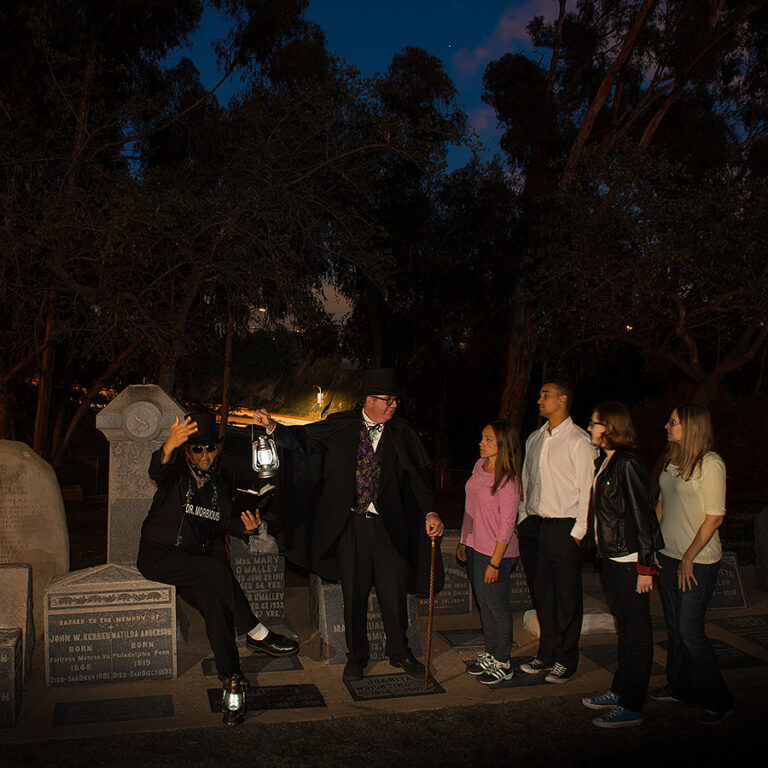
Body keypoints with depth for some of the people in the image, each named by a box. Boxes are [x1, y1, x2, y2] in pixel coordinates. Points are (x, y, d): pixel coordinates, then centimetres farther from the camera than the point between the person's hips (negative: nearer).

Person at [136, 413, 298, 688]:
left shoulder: (216, 485, 15)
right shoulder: (177, 472, -3)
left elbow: (230, 520, 7)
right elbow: (157, 470, -27)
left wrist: (247, 526, -18)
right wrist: (170, 445, -50)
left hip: (192, 559, 5)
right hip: (157, 556, -5)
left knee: (215, 599, -22)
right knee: (217, 570, -28)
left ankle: (229, 670, -14)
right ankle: (255, 633, -17)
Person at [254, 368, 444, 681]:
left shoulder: (400, 432, -1)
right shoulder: (342, 426, 0)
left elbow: (418, 475, -6)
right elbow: (303, 439, 3)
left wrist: (430, 512, -19)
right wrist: (273, 427, -14)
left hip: (388, 524, 0)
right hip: (350, 523, 0)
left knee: (394, 591, 9)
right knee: (354, 593, 9)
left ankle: (399, 652, 31)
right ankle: (356, 656, 28)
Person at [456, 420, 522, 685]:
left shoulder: (508, 481, -19)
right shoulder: (480, 465, 4)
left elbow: (506, 526, -18)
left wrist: (494, 563, -18)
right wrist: (463, 541, 16)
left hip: (496, 553, -8)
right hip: (474, 548, 8)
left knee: (497, 607, 5)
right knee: (484, 604, 17)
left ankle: (503, 664, 20)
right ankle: (490, 655, 32)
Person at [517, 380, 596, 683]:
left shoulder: (579, 441, -8)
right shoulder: (534, 439, 13)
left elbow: (587, 490, -9)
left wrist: (577, 532, -12)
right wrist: (523, 519, 12)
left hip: (563, 527, -6)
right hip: (534, 524, 6)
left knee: (567, 597, 2)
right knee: (541, 593, 12)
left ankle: (566, 660, 16)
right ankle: (546, 654, 25)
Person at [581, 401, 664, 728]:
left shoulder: (628, 464, -17)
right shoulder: (603, 461, 9)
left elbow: (643, 516, -18)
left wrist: (645, 567, -17)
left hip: (629, 560, -9)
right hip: (611, 557, 9)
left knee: (637, 630, 2)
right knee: (624, 625, 19)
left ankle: (631, 707, 11)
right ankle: (619, 691, 31)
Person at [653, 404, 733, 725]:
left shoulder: (710, 464, -15)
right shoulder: (671, 460, 6)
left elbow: (714, 518, -16)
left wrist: (689, 558, -13)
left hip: (698, 560, -7)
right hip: (668, 554, 7)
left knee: (689, 631, -4)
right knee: (675, 626, 14)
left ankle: (718, 699, 13)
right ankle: (679, 687, 30)